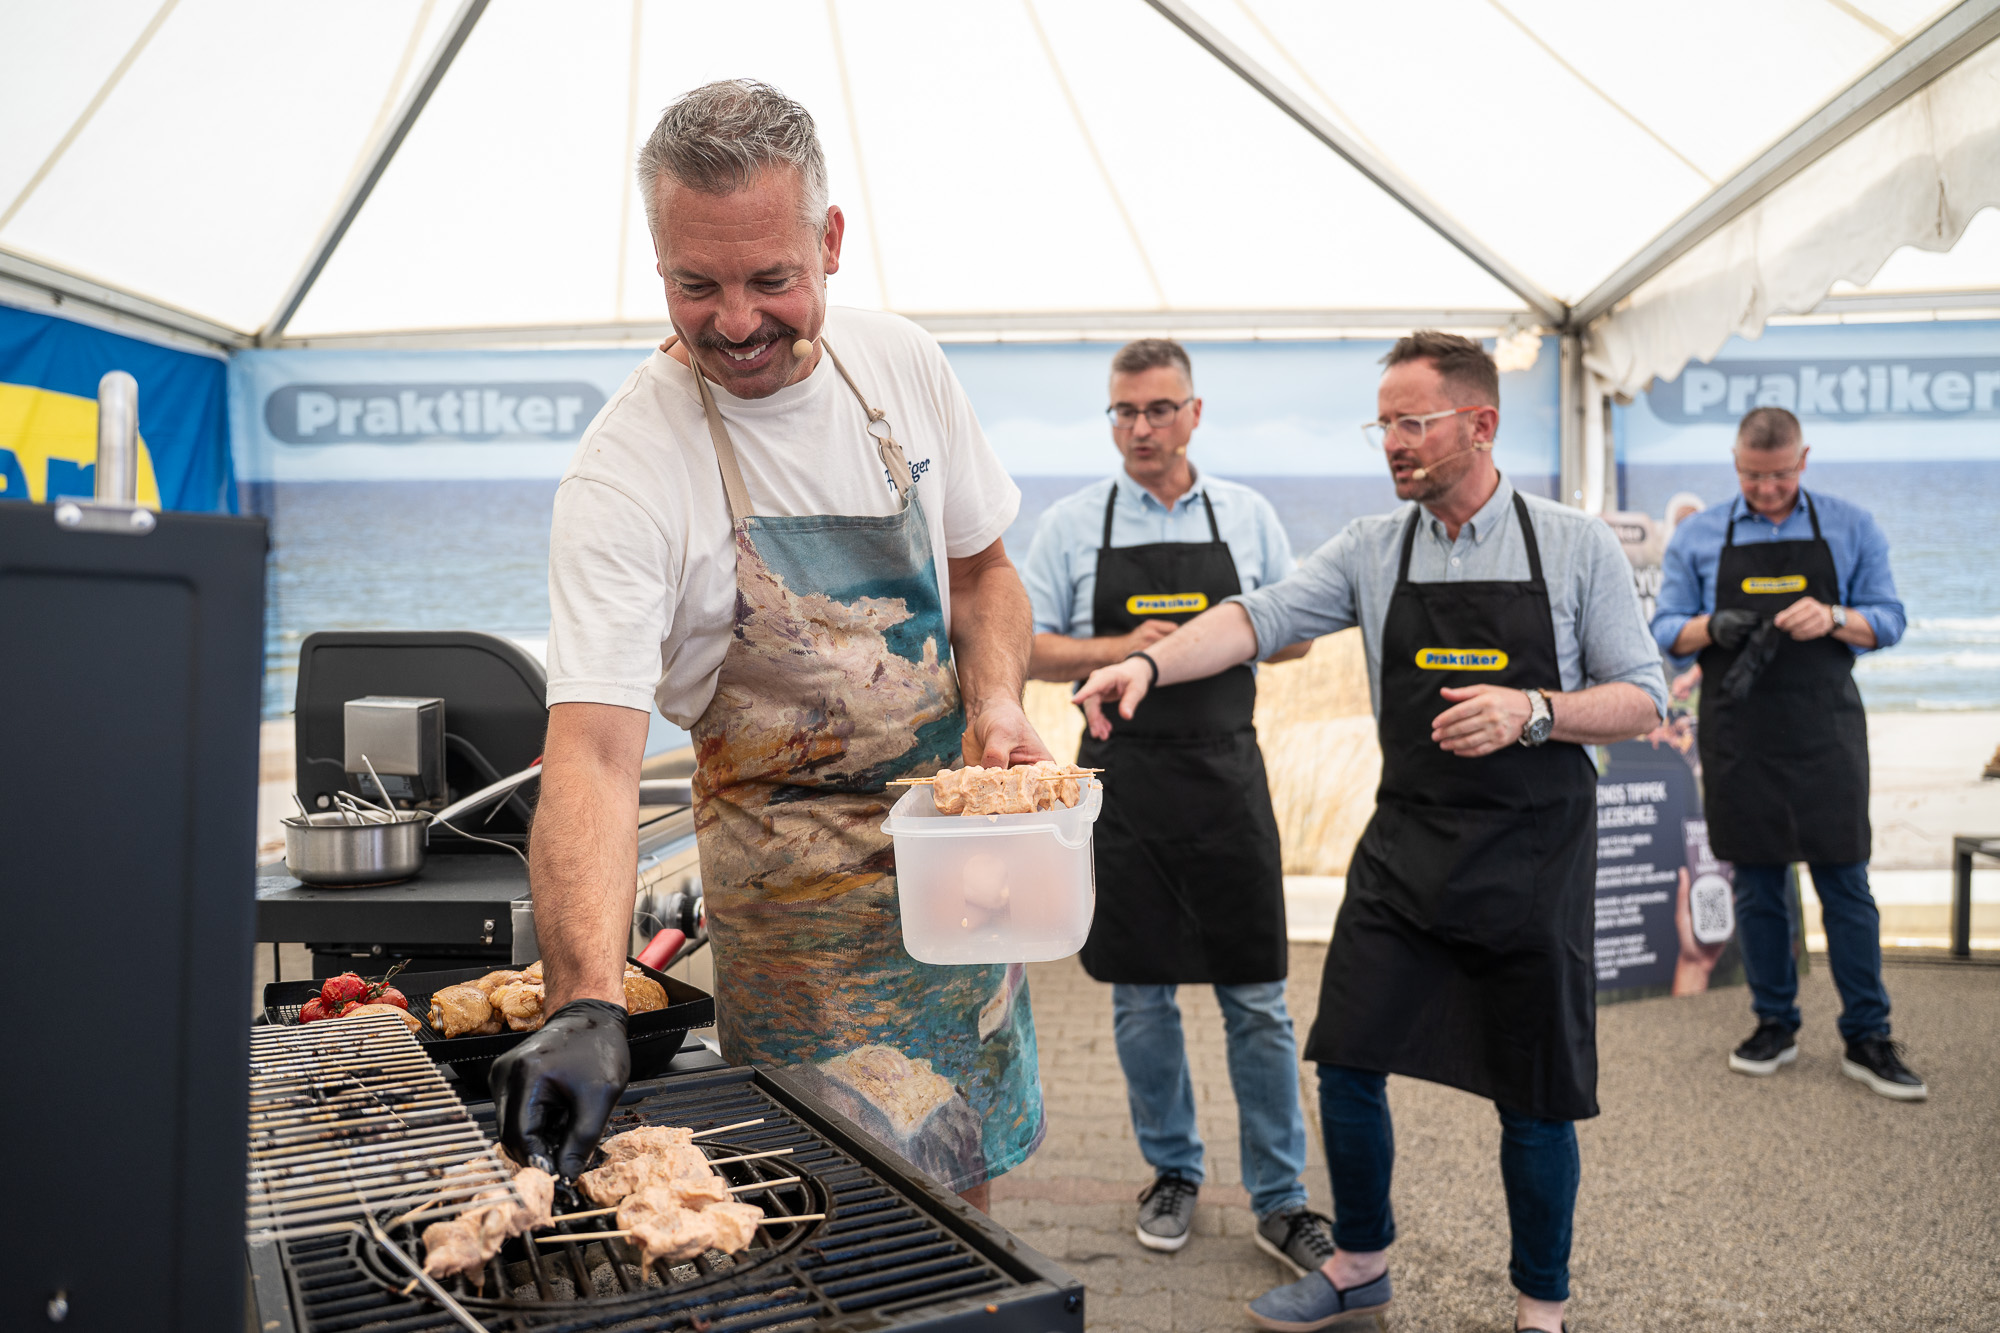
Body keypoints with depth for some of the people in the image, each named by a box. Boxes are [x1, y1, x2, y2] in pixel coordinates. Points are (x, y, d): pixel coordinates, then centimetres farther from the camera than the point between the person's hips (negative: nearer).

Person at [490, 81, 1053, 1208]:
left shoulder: (902, 363, -4)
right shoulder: (627, 471, -21)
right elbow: (594, 751, -28)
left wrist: (997, 699, -10)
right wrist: (587, 1006, -40)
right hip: (796, 891, -5)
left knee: (966, 1167, 19)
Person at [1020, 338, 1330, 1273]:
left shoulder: (1247, 514, 6)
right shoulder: (1073, 523, 3)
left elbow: (1294, 637, 10)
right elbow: (1027, 651, 2)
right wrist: (1121, 650, -15)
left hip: (1226, 775, 1)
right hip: (1122, 778, 0)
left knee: (1257, 999, 4)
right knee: (1141, 997, 9)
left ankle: (1279, 1200, 18)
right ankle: (1172, 1172, 29)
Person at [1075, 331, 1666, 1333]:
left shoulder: (1577, 547, -3)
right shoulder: (1372, 549, 3)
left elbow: (1641, 700, -1)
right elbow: (1260, 617, -7)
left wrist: (1534, 712, -19)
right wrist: (1151, 662, -23)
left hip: (1532, 856, -2)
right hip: (1405, 843, 3)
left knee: (1533, 1099, 6)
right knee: (1348, 1063, 4)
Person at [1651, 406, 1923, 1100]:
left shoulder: (1852, 528, 4)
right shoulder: (1697, 535, 5)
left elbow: (1888, 621, 4)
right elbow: (1666, 628, 5)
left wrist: (1833, 618, -17)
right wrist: (1712, 628, -16)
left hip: (1825, 732, -1)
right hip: (1738, 738, 1)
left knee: (1845, 884, 1)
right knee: (1757, 886, 9)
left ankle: (1867, 1038, 13)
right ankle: (1775, 1024, 22)